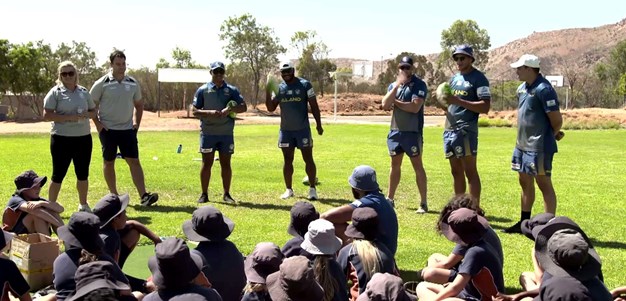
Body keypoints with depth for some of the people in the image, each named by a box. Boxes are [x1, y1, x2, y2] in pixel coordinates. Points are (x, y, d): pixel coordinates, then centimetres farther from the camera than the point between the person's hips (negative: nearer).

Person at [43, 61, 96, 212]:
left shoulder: (84, 92, 9)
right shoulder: (56, 92, -5)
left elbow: (93, 110, 18)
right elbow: (47, 115, -11)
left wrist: (87, 115, -6)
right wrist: (69, 117, -20)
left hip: (83, 138, 4)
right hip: (62, 139, -4)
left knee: (83, 174, 13)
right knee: (58, 175, 2)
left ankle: (83, 205, 27)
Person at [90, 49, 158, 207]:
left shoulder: (133, 83, 6)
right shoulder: (102, 84, -6)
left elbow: (139, 104, 18)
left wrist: (137, 123, 9)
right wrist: (98, 125, -7)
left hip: (127, 129, 3)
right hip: (108, 129, -3)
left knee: (134, 161, -3)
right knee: (109, 162, 6)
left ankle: (144, 196, -8)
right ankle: (114, 196, 17)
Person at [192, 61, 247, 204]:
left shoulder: (231, 90, 6)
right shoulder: (203, 90, 3)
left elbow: (243, 107, -1)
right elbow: (195, 111, 0)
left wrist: (230, 109, -18)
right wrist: (210, 113, -17)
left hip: (226, 133, 1)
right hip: (208, 133, -1)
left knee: (226, 164, 7)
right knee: (207, 163, 2)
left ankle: (226, 194, 15)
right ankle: (204, 194, 10)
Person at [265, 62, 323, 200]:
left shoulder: (305, 85, -3)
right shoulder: (279, 88, 6)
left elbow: (314, 106, -2)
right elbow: (271, 108, 3)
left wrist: (318, 124, -8)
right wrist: (268, 92, -9)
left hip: (303, 129, -3)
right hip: (285, 130, 3)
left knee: (308, 159, -1)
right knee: (288, 160, 8)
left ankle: (312, 189, 6)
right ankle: (289, 189, 16)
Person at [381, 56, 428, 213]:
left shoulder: (419, 85, -6)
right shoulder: (393, 85, 10)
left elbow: (415, 107, -18)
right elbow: (385, 105, -4)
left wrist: (395, 102, -6)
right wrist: (397, 85, -14)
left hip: (413, 132, -6)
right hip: (395, 131, 6)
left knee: (417, 166, -3)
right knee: (395, 165, 14)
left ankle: (423, 203, 0)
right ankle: (389, 199, 24)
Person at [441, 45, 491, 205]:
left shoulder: (478, 78, -4)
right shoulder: (454, 78, 19)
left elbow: (485, 107, -13)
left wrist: (459, 101, -20)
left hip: (466, 131, -8)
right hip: (449, 130, 8)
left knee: (470, 172, -8)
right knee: (456, 172, 11)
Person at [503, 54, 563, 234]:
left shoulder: (543, 89, -18)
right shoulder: (522, 88, 10)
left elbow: (556, 120, -16)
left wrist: (551, 136, 1)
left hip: (539, 146, -10)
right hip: (522, 144, 10)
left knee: (544, 184, -3)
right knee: (525, 182, 16)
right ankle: (524, 223, 27)